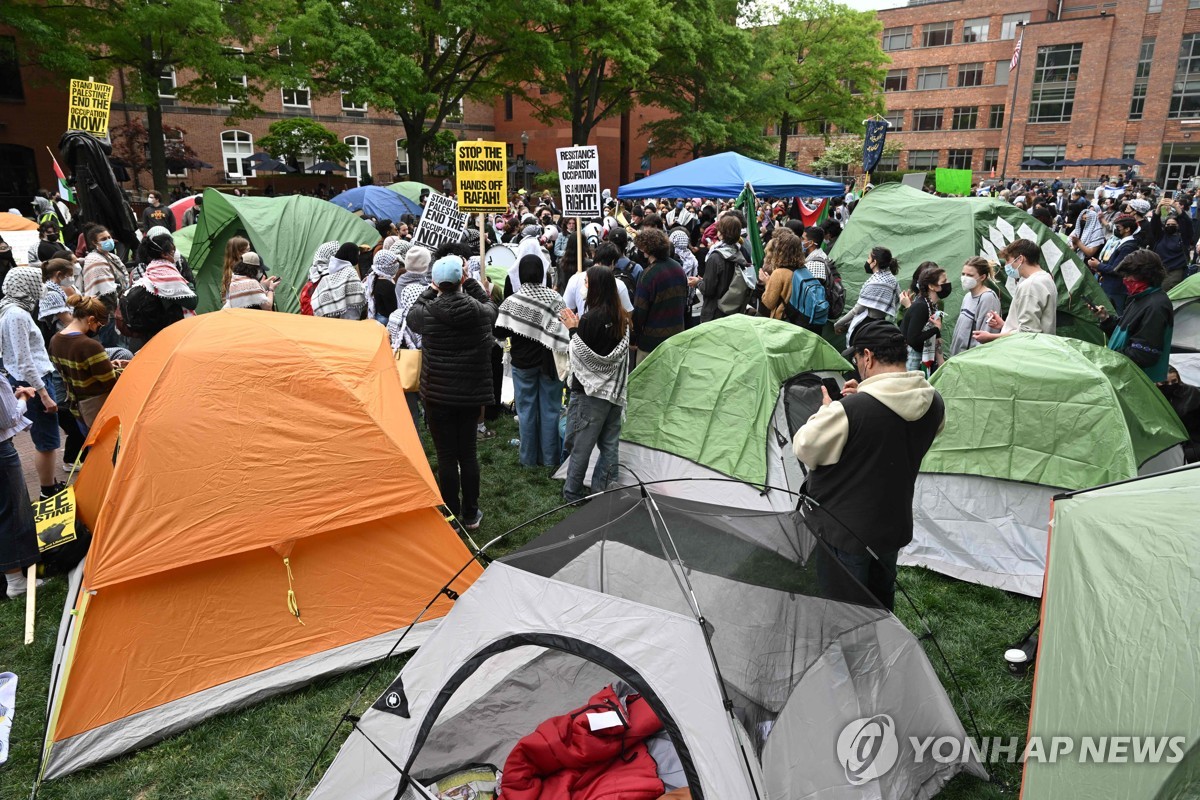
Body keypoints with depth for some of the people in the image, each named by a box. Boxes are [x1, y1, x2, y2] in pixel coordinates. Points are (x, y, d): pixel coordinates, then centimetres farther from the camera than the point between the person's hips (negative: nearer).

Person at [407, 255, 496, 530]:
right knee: (468, 452, 13)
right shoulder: (479, 311, -9)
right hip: (472, 394, 2)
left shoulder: (428, 313, -13)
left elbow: (412, 314, 12)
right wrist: (470, 282, 18)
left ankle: (451, 516, 14)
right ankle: (471, 514, 23)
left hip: (438, 395, -2)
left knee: (446, 455, 6)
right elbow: (490, 305, 17)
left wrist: (431, 290, 19)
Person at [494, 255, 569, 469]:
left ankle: (529, 458, 16)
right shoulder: (554, 297, -10)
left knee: (526, 409, 10)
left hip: (523, 362, 0)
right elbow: (564, 329, -12)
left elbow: (500, 333, -9)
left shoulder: (512, 301, -12)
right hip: (549, 361, 1)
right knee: (550, 409, 9)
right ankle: (549, 458, 16)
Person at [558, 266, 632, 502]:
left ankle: (572, 492, 14)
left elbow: (582, 354, -14)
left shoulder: (591, 318, -17)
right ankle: (602, 489, 21)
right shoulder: (621, 318, 6)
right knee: (610, 443, 12)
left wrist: (574, 329, -1)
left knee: (580, 443, 4)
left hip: (589, 390, -7)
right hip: (615, 390, 7)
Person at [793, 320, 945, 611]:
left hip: (845, 535, -7)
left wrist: (826, 409, -1)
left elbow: (804, 449, -15)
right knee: (881, 602, 27)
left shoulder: (849, 410, -28)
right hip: (894, 529, 7)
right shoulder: (934, 405, -6)